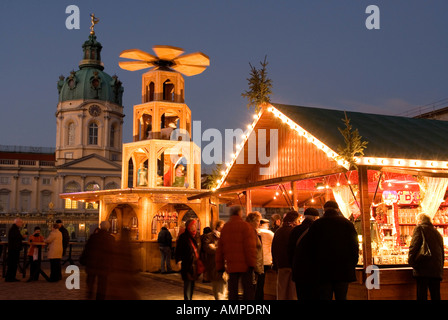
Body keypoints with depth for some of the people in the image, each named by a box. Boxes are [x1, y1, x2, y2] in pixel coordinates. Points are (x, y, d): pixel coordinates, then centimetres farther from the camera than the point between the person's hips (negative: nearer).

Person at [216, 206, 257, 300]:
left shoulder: (225, 228, 12)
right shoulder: (245, 226, -5)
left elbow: (220, 249, 14)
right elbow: (250, 247, -12)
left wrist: (220, 266, 18)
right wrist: (252, 264, -12)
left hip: (231, 265, 5)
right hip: (244, 265, -5)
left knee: (232, 290, 9)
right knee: (248, 289, 0)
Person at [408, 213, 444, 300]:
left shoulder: (419, 228, 2)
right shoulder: (437, 233, 21)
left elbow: (413, 246, -10)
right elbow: (442, 253, 25)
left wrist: (411, 261, -6)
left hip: (423, 268, -6)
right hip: (437, 270, 6)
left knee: (422, 296, -7)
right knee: (436, 296, 8)